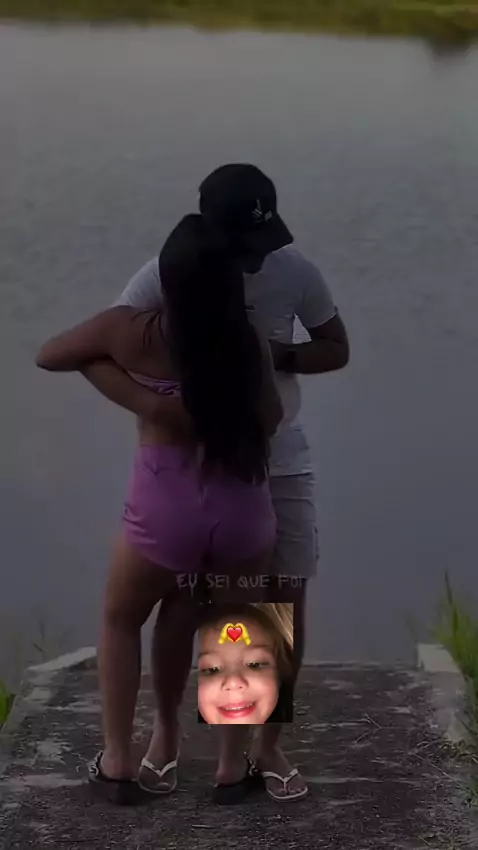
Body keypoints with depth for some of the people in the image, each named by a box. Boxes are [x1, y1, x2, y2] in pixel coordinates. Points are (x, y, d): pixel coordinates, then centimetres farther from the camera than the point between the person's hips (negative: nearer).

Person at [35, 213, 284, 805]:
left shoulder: (129, 332, -7)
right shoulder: (248, 344, -5)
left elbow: (47, 356, 9)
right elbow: (270, 420, 6)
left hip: (166, 506, -1)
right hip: (242, 505, 1)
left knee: (120, 620, 26)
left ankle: (117, 761, 26)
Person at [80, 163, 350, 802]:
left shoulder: (296, 271, -12)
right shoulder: (165, 276, -18)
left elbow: (336, 351, 1)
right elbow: (95, 357, -20)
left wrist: (276, 355, -20)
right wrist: (153, 404, -39)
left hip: (280, 459, 2)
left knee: (287, 598, 0)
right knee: (183, 599, -2)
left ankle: (264, 743, 14)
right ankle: (166, 728, 21)